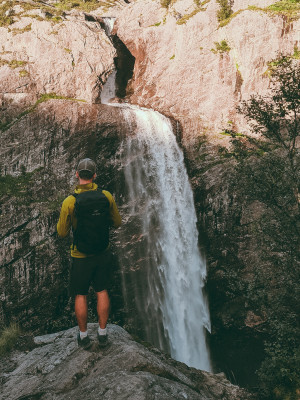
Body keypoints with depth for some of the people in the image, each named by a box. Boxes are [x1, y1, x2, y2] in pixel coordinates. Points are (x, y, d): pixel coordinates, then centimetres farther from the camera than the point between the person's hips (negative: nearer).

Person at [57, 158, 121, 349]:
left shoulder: (69, 202, -21)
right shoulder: (106, 196, -12)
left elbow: (62, 233, -11)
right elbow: (117, 222, 0)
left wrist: (63, 219, 7)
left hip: (81, 256, -2)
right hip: (103, 253, 3)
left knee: (81, 295, 15)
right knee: (102, 292, 17)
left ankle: (84, 336, 29)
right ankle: (103, 333, 28)